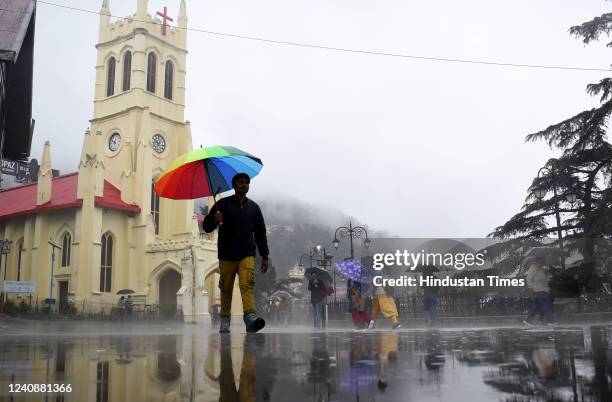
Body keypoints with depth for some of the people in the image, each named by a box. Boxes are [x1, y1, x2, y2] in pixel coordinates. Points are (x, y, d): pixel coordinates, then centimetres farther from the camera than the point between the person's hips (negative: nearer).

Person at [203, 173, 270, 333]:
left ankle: (250, 317, -29)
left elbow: (261, 233, 20)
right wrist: (215, 221, -22)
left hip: (247, 254, 1)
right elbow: (207, 226, 1)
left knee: (247, 284, -17)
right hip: (226, 255, -1)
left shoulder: (254, 207, 14)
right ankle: (224, 320, 16)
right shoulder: (223, 204, 5)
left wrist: (264, 256, 14)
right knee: (226, 288, 3)